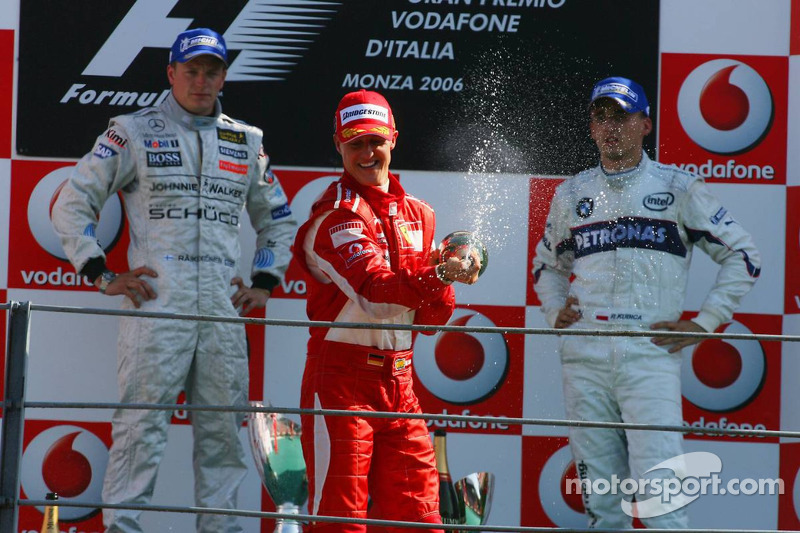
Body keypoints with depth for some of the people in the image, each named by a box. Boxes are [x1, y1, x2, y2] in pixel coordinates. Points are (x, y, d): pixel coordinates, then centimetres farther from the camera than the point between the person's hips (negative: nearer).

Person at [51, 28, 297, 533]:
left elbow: (279, 220, 29)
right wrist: (102, 275, -2)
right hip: (155, 303, -4)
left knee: (224, 430, 4)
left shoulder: (246, 142, 17)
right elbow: (72, 203, 6)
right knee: (142, 425, -10)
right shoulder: (134, 132, 6)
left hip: (224, 310, 4)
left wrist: (264, 282, 16)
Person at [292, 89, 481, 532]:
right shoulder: (335, 216, -8)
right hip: (341, 377, -6)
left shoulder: (418, 215, 14)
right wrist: (439, 275, -40)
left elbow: (433, 317, 13)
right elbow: (374, 289, -25)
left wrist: (442, 291, -10)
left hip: (399, 383, 6)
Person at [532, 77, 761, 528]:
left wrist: (704, 323, 0)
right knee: (600, 503, 4)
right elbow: (547, 264, 31)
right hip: (584, 356, 4)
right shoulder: (572, 194, 15)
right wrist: (556, 311, 12)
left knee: (658, 496, -15)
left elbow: (743, 256, 7)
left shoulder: (678, 188, 4)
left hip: (650, 354, -4)